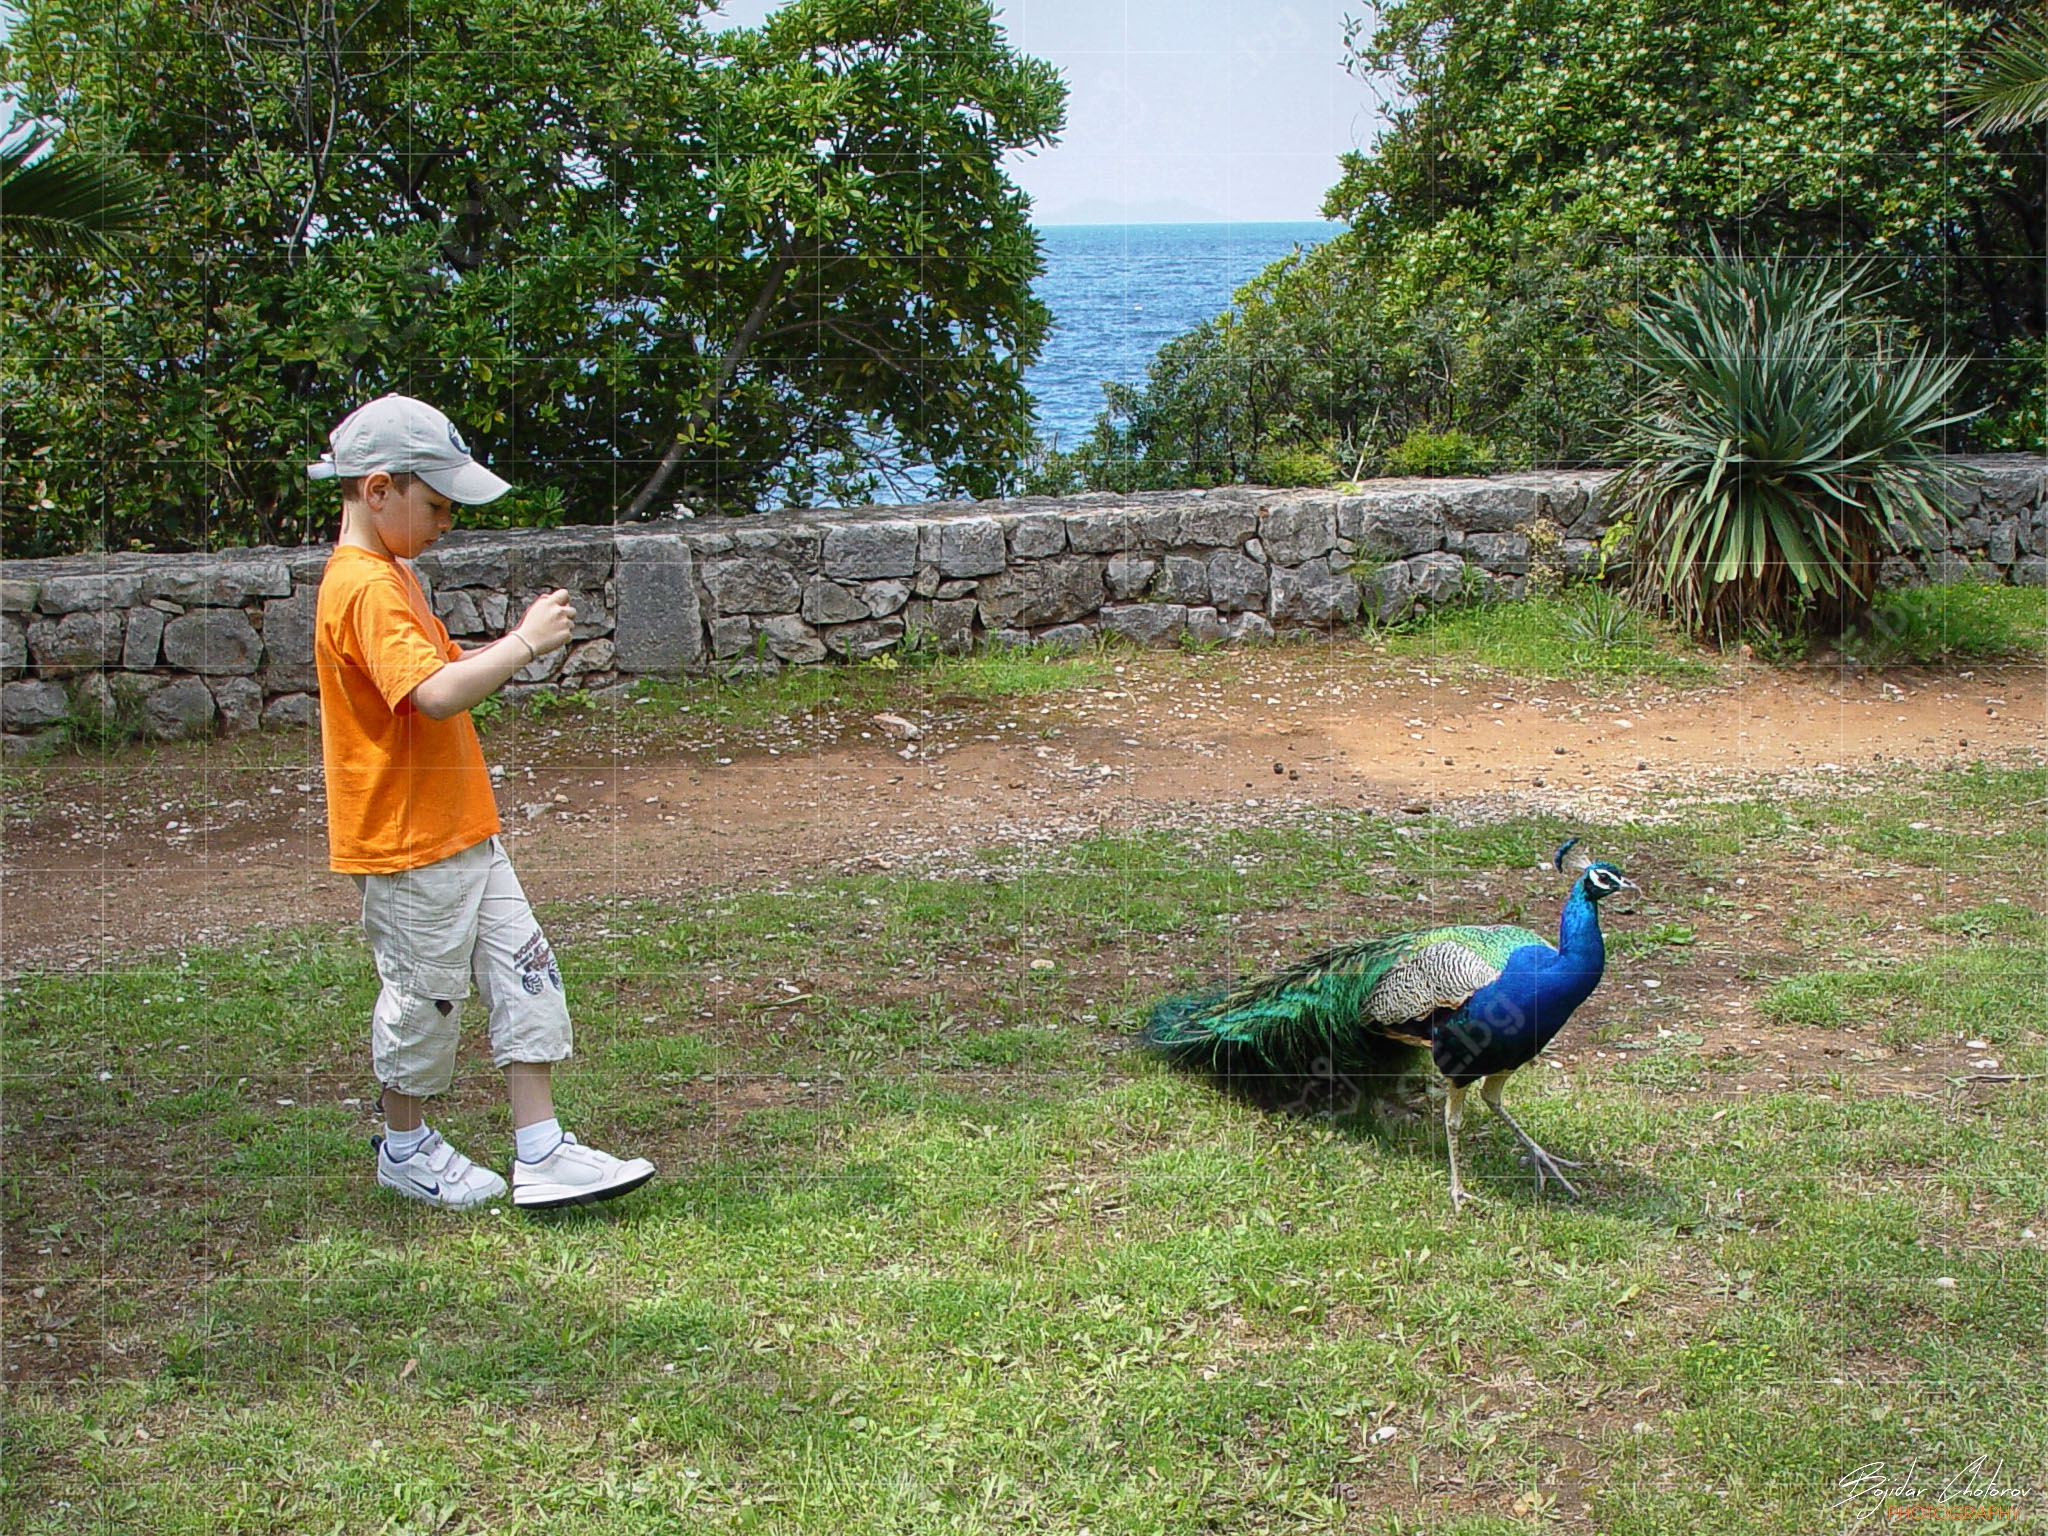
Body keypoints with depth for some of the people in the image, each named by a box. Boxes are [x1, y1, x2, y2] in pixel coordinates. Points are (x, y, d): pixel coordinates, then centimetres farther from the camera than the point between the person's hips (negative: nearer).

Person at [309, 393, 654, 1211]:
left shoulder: (390, 576, 13)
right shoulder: (364, 588, -20)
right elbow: (434, 694, -33)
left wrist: (504, 650, 6)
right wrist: (524, 642, -26)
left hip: (463, 828, 10)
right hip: (408, 841, -10)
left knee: (525, 975, 7)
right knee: (425, 997, 6)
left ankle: (540, 1151, 11)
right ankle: (405, 1146, 27)